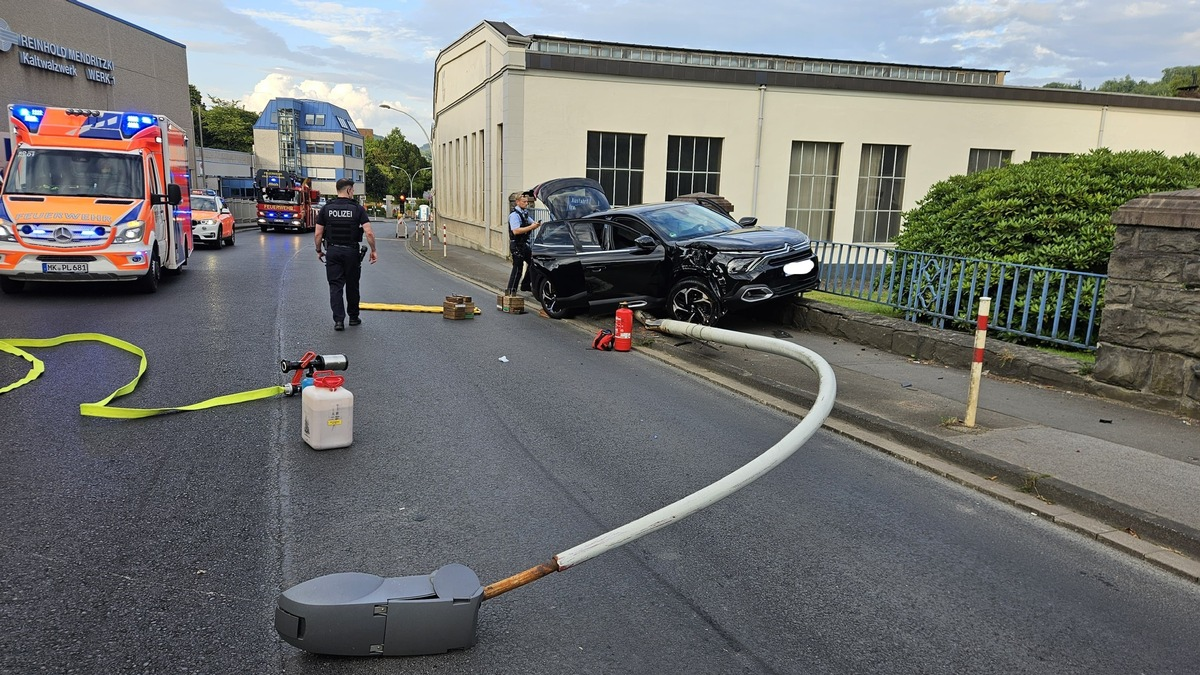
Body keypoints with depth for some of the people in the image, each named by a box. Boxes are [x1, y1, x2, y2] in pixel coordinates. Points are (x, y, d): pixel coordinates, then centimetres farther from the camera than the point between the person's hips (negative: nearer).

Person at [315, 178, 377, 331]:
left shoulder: (326, 208, 0)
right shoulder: (357, 208, -6)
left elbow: (318, 234, 0)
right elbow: (369, 233, -13)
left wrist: (319, 251, 13)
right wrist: (373, 251, -2)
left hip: (332, 251, 1)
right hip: (351, 252, -1)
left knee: (335, 286, 3)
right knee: (352, 285, 13)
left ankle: (338, 320, -4)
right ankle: (353, 317, 24)